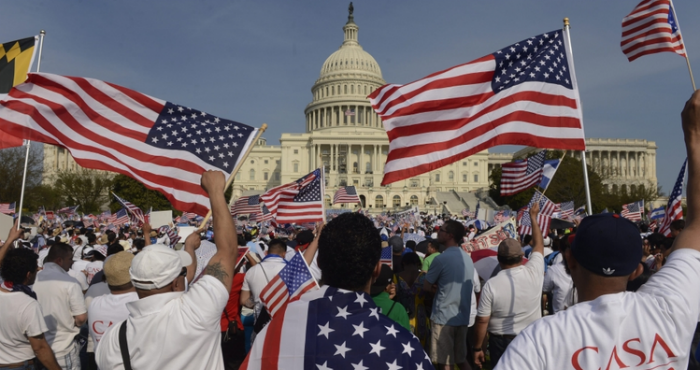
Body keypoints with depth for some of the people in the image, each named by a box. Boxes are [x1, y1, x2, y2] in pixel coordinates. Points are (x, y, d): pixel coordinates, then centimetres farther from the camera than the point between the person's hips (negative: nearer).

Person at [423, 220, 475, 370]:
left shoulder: (441, 258, -17)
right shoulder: (468, 258, 6)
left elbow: (426, 287, -8)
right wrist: (441, 288, 5)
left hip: (443, 317, -7)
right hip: (463, 317, 7)